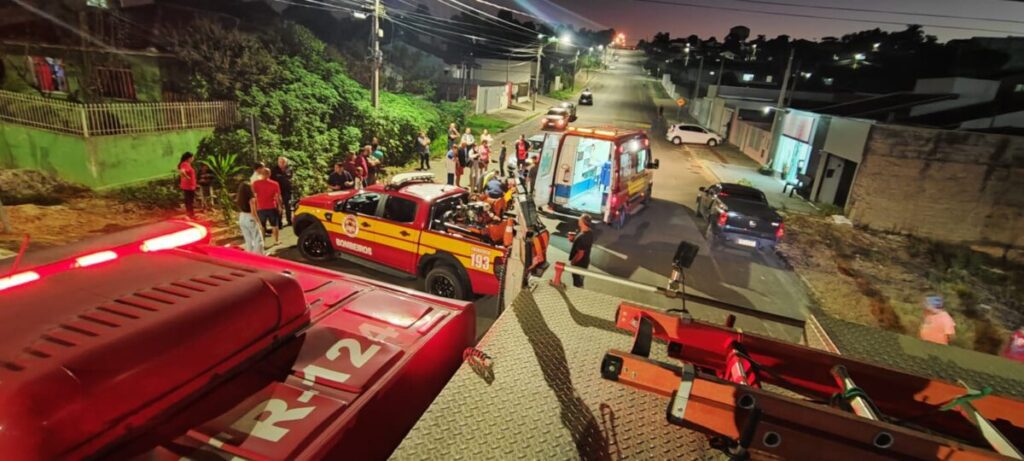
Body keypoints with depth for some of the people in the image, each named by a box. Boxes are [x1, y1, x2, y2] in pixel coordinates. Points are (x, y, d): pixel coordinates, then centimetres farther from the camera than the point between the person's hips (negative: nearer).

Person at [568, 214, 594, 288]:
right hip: (585, 262, 9)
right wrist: (574, 239, 1)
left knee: (577, 283, 12)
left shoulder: (582, 237, -33)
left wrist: (572, 262, -13)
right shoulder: (590, 233, -4)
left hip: (579, 264, -9)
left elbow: (580, 254, -29)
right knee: (580, 281, 28)